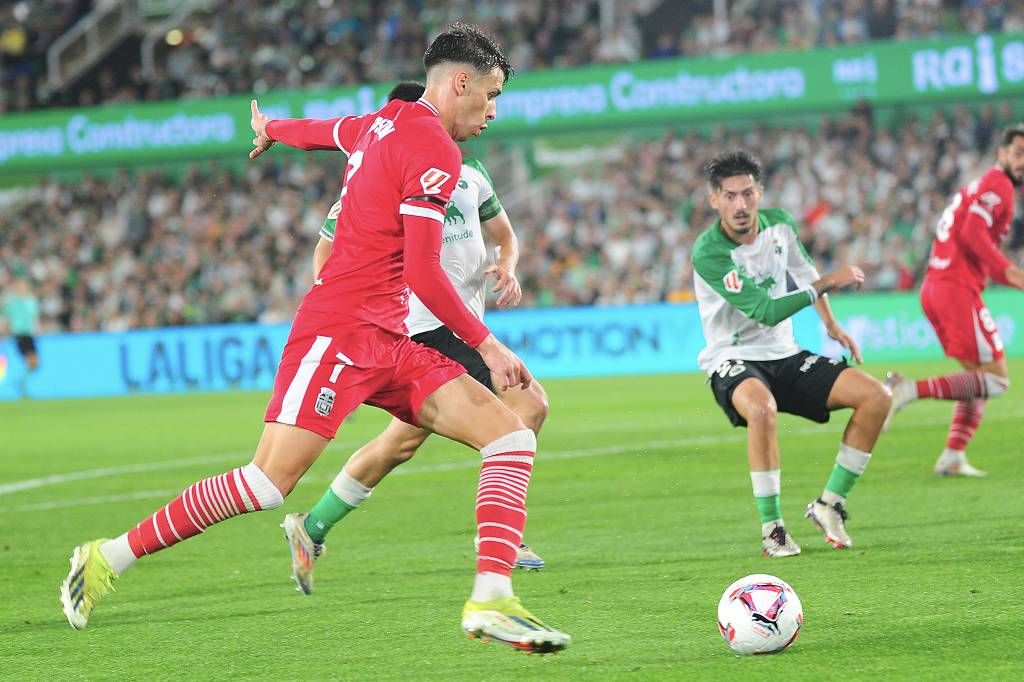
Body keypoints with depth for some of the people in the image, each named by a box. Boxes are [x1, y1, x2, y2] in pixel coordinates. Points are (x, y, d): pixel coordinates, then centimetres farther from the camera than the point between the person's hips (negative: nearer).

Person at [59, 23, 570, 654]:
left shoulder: (383, 123, 16)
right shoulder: (434, 148, -12)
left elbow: (325, 129, 38)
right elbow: (423, 273, -17)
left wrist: (272, 128, 60)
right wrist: (487, 345, -8)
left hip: (391, 341, 10)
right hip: (342, 329, -10)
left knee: (513, 435, -4)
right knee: (270, 481, -17)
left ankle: (492, 601, -14)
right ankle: (109, 558, -3)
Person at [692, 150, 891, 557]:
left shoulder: (779, 224, -1)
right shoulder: (709, 253, -22)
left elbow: (803, 271, 21)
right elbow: (766, 311, -27)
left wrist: (832, 325, 15)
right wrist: (828, 283, -24)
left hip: (783, 355, 6)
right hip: (732, 360, -6)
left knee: (876, 397, -9)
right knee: (762, 408, -41)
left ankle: (829, 504, 1)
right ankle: (772, 528, -28)